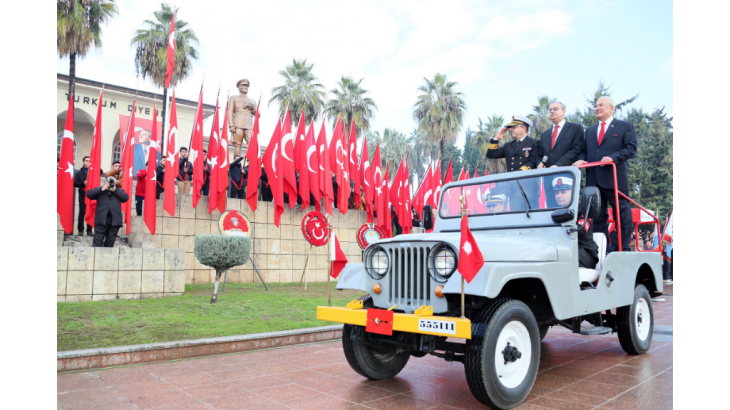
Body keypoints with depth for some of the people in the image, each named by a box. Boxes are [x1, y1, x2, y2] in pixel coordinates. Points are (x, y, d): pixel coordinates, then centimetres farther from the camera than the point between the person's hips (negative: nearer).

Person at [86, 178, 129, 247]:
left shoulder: (119, 191, 14)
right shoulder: (99, 190, 12)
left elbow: (126, 198, -2)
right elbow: (89, 194, -1)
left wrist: (115, 190, -7)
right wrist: (101, 189, -9)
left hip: (114, 220, 1)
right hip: (101, 220, -1)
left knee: (110, 243, 7)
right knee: (98, 242, -7)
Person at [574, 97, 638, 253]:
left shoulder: (625, 127, 7)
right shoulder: (590, 130, 23)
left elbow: (631, 148, -4)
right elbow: (584, 150, 19)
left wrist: (613, 157, -19)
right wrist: (581, 159, -3)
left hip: (615, 179, -5)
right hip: (594, 180, 5)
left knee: (622, 216, 0)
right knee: (597, 217, 7)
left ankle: (621, 249, 7)